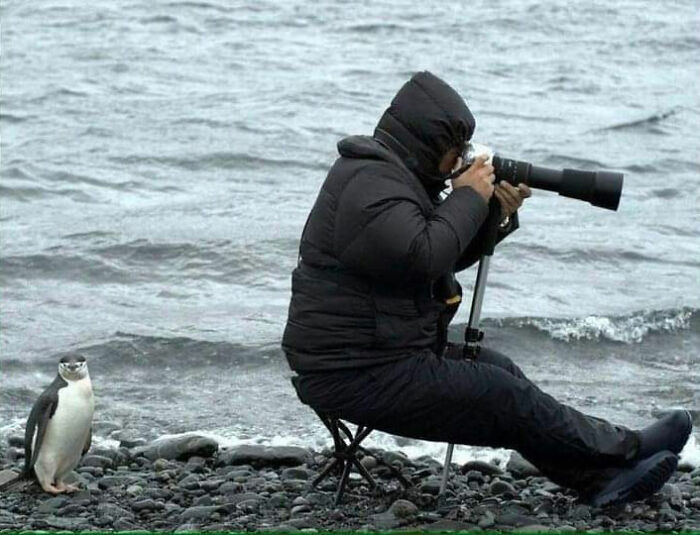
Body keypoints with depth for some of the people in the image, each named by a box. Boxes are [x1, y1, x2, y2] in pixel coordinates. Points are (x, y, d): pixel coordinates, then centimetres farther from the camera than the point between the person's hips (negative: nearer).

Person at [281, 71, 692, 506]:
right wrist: (468, 198, -16)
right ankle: (626, 449, 4)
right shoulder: (369, 184, -20)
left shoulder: (392, 175, 15)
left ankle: (601, 478, 6)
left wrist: (497, 216, 2)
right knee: (505, 398, -8)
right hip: (358, 377, -11)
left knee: (501, 371, 8)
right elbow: (423, 256, -31)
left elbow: (451, 255, 19)